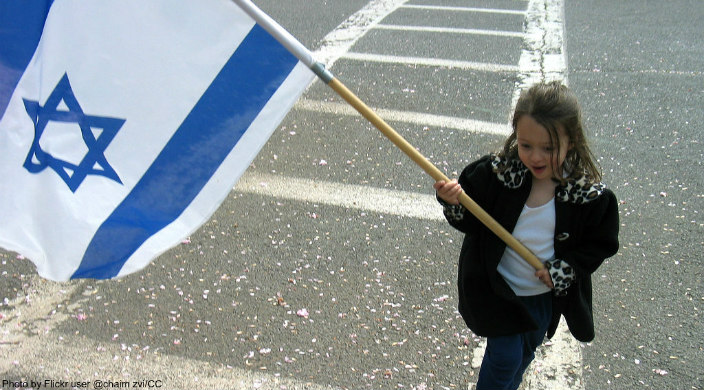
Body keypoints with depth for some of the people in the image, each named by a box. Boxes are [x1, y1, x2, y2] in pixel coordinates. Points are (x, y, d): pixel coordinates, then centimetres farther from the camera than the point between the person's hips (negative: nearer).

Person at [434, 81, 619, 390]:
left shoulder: (590, 194, -19)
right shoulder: (495, 173, -21)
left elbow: (601, 243, -6)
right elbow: (470, 222, -13)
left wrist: (566, 269, -18)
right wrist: (453, 204, -34)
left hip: (547, 295, 3)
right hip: (498, 288, -2)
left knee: (525, 353, 24)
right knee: (505, 356, 4)